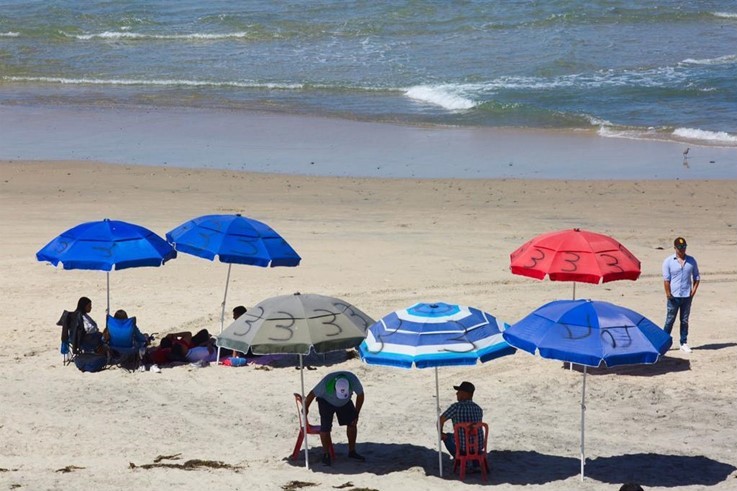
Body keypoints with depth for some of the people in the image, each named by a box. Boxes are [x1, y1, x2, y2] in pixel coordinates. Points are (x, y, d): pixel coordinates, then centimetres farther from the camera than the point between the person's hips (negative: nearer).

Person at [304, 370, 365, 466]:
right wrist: (305, 408, -7)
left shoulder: (354, 381, -33)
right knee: (325, 427, -14)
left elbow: (360, 395, -14)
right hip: (326, 401, -3)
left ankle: (352, 451, 13)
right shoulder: (326, 384, -39)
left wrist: (356, 414, -10)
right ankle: (325, 454, 1)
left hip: (345, 402, 3)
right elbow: (312, 394, -23)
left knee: (352, 423, -3)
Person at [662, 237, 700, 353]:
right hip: (674, 296, -3)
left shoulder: (691, 260, 6)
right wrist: (668, 293, -12)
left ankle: (684, 343, 16)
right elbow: (666, 279, -7)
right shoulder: (668, 261, -4)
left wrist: (694, 290, -1)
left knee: (685, 320, 10)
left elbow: (696, 277, 10)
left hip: (687, 296, 3)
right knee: (670, 320, 2)